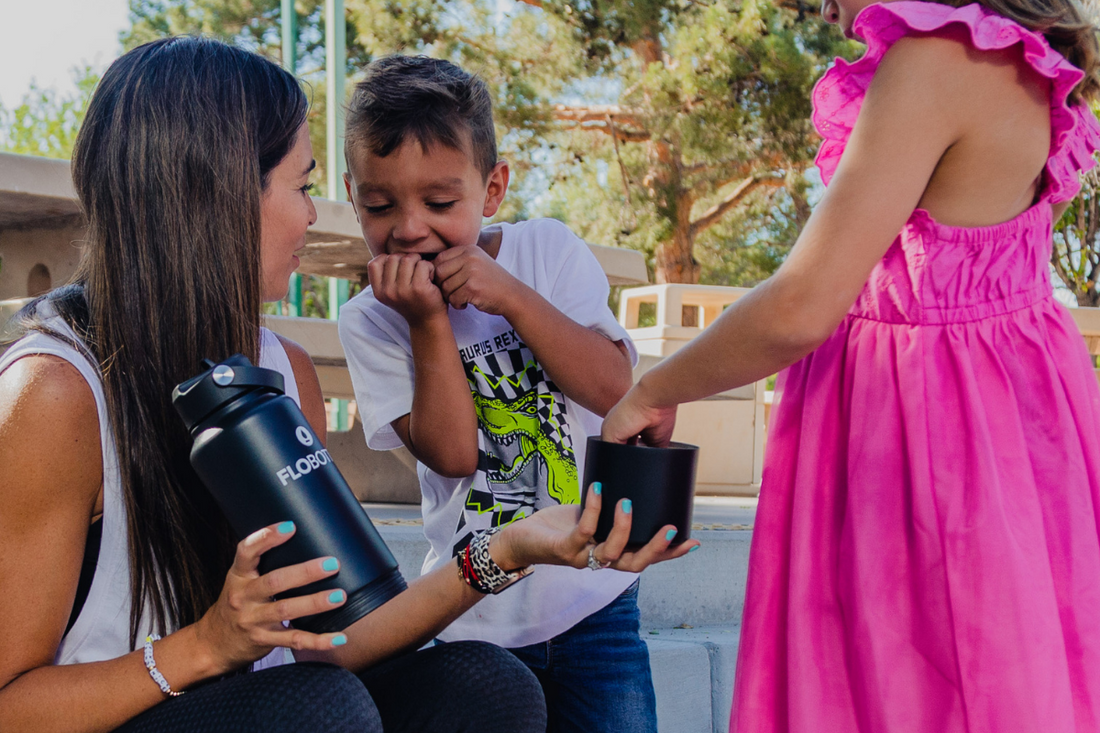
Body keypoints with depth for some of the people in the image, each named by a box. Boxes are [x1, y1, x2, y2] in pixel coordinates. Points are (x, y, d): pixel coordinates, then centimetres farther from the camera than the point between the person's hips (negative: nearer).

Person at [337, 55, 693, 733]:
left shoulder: (549, 251, -3)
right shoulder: (369, 321, -5)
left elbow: (614, 389, -12)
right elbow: (452, 454, -14)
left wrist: (512, 296, -21)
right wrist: (430, 322, -21)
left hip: (592, 600, 0)